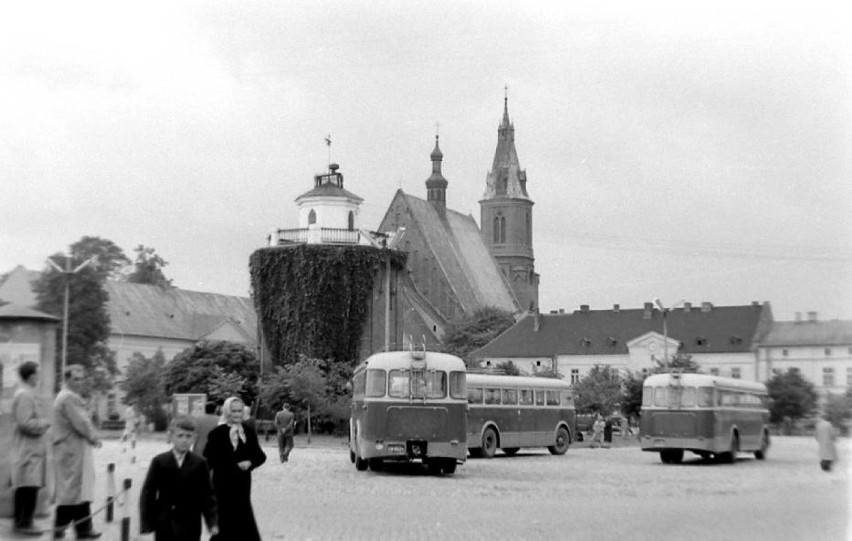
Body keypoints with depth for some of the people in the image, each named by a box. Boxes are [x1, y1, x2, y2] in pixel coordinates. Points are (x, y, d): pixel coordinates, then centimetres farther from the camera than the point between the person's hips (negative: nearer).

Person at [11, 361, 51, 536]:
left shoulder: (25, 394, 17)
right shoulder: (25, 396, -16)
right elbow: (25, 423, -22)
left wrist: (42, 424, 15)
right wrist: (44, 423, -9)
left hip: (31, 448, 11)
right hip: (29, 448, -11)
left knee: (24, 488, 14)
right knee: (29, 487, -9)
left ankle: (21, 521, 20)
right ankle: (24, 523, -6)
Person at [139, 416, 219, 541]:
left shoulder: (200, 464, -2)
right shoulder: (159, 462, -3)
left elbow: (207, 495, -1)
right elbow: (148, 492, -1)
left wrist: (213, 522, -8)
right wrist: (146, 523, -6)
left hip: (190, 526, 0)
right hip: (164, 525, 0)